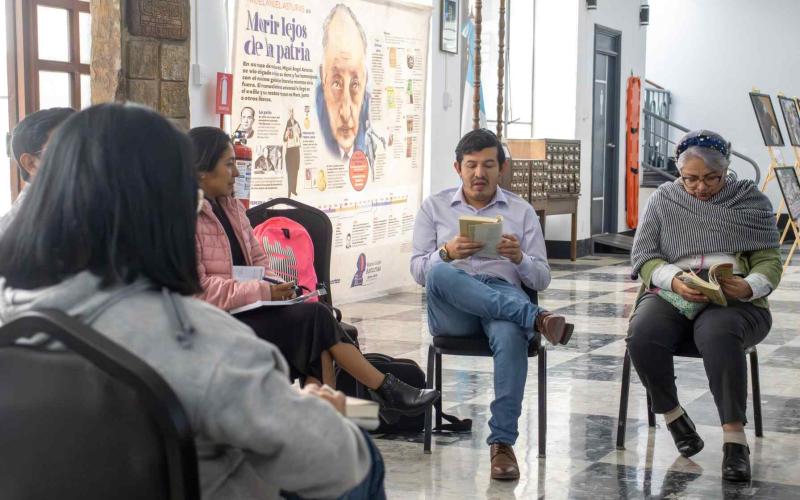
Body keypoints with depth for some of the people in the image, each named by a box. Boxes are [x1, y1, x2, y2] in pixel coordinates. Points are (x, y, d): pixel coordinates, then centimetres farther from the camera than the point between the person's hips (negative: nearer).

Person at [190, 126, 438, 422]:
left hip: (245, 312, 8)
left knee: (314, 336, -20)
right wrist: (263, 292, -20)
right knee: (314, 317, -19)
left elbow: (258, 262, 20)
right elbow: (197, 289, -19)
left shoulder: (230, 207, 15)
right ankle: (387, 391, -12)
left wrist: (276, 286, -3)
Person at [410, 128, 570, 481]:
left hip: (504, 299, 0)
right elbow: (418, 271, 8)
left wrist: (519, 257, -11)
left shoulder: (522, 211, 16)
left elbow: (541, 279, 12)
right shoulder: (434, 207, 16)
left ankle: (502, 443, -35)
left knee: (510, 335, -39)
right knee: (441, 274, -37)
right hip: (451, 309, 0)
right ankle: (535, 318, -38)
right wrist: (447, 253, -14)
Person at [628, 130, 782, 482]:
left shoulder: (752, 202, 10)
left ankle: (735, 437, -33)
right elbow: (643, 256, 7)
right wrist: (675, 281, -14)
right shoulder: (663, 200, 12)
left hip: (733, 301, -2)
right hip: (671, 295, 2)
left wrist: (749, 287, -18)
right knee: (642, 335, -32)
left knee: (717, 334, -38)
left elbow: (769, 262, 6)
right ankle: (672, 414, -7)